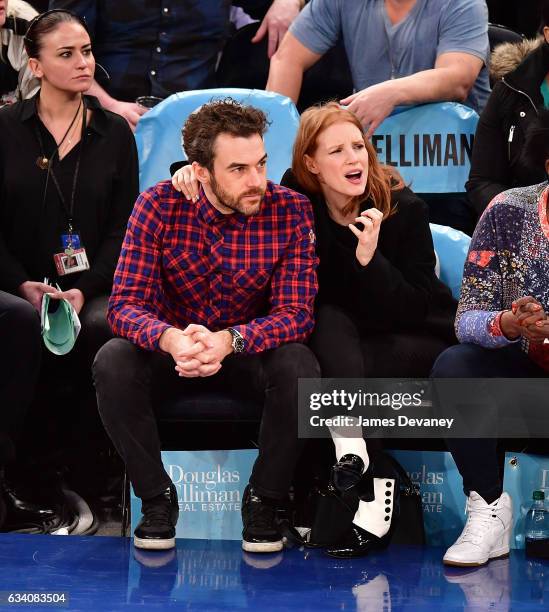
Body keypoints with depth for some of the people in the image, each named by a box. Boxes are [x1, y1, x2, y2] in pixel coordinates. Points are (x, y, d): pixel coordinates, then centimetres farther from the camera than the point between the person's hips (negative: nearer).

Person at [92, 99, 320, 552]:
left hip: (251, 354, 0)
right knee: (113, 361, -29)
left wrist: (228, 340, -42)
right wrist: (170, 339, -44)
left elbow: (295, 313, -21)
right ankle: (157, 498, -10)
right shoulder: (160, 205, -15)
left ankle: (263, 502, -10)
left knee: (298, 366, -33)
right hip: (174, 350, 1)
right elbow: (124, 305, -19)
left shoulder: (291, 211, -16)